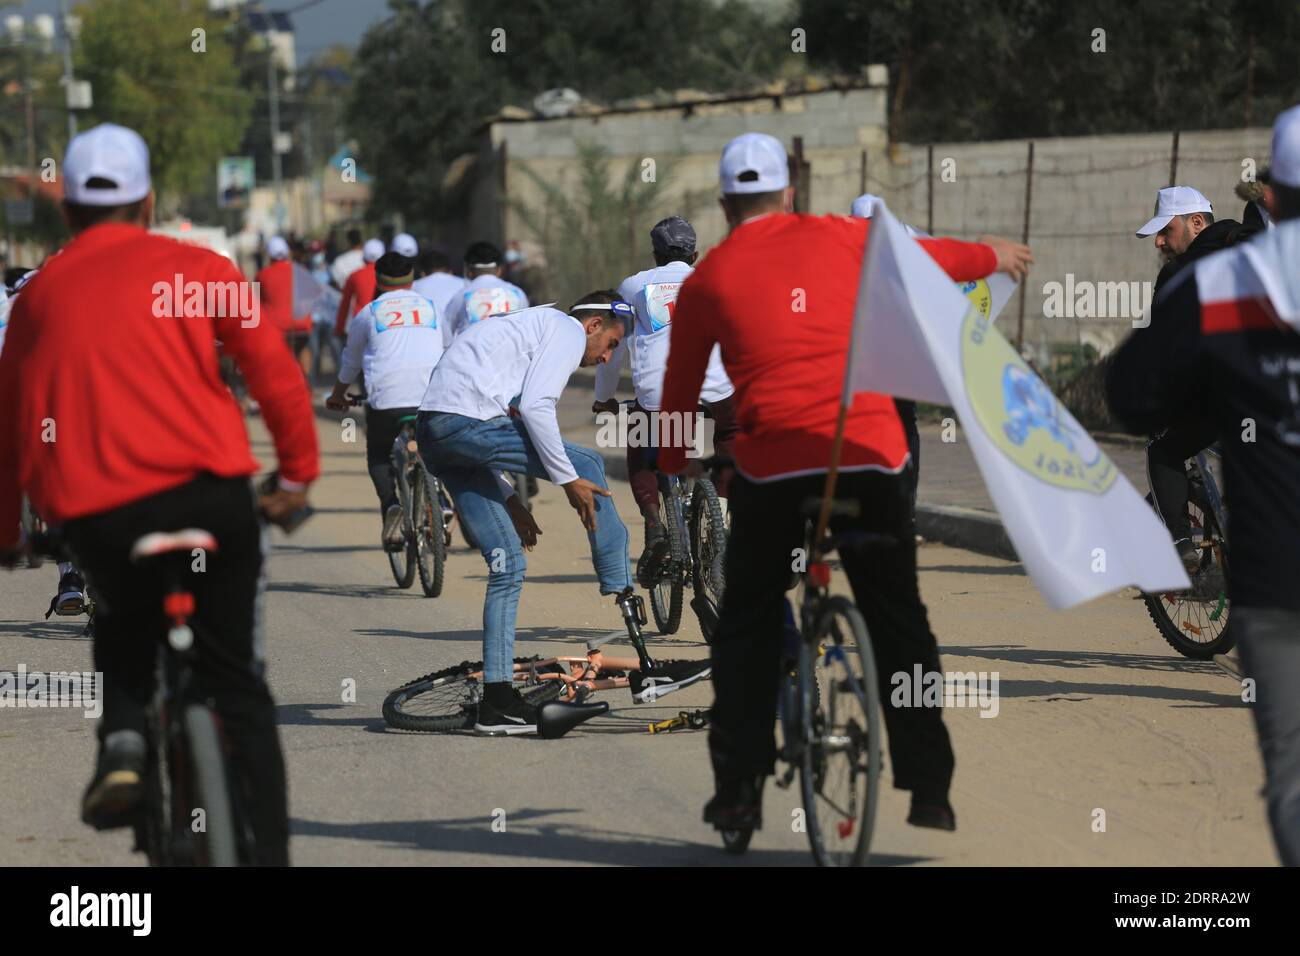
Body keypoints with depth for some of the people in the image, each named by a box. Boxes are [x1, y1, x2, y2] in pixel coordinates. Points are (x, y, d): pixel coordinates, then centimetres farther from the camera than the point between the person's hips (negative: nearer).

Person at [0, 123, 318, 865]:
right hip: (207, 490, -2)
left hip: (94, 516, 2)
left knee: (125, 625, 31)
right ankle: (269, 850, 2)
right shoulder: (195, 268, 8)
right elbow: (274, 367, 0)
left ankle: (123, 739, 3)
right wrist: (298, 473, 9)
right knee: (239, 687, 9)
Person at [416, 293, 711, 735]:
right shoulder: (568, 330, 3)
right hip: (466, 421, -10)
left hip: (432, 434, 10)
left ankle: (496, 698, 11)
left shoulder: (532, 327, 33)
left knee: (507, 565, 11)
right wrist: (568, 480, -8)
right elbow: (535, 407, -13)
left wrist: (509, 501, 27)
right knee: (588, 465, 1)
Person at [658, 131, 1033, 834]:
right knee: (898, 624, 12)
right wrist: (992, 256, 47)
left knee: (747, 630, 14)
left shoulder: (708, 278, 9)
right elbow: (926, 257, 27)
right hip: (869, 454, 1)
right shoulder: (839, 238, 10)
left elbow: (680, 390, 18)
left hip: (771, 466, -1)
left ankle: (738, 789, 9)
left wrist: (670, 473, 33)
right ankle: (929, 791, 11)